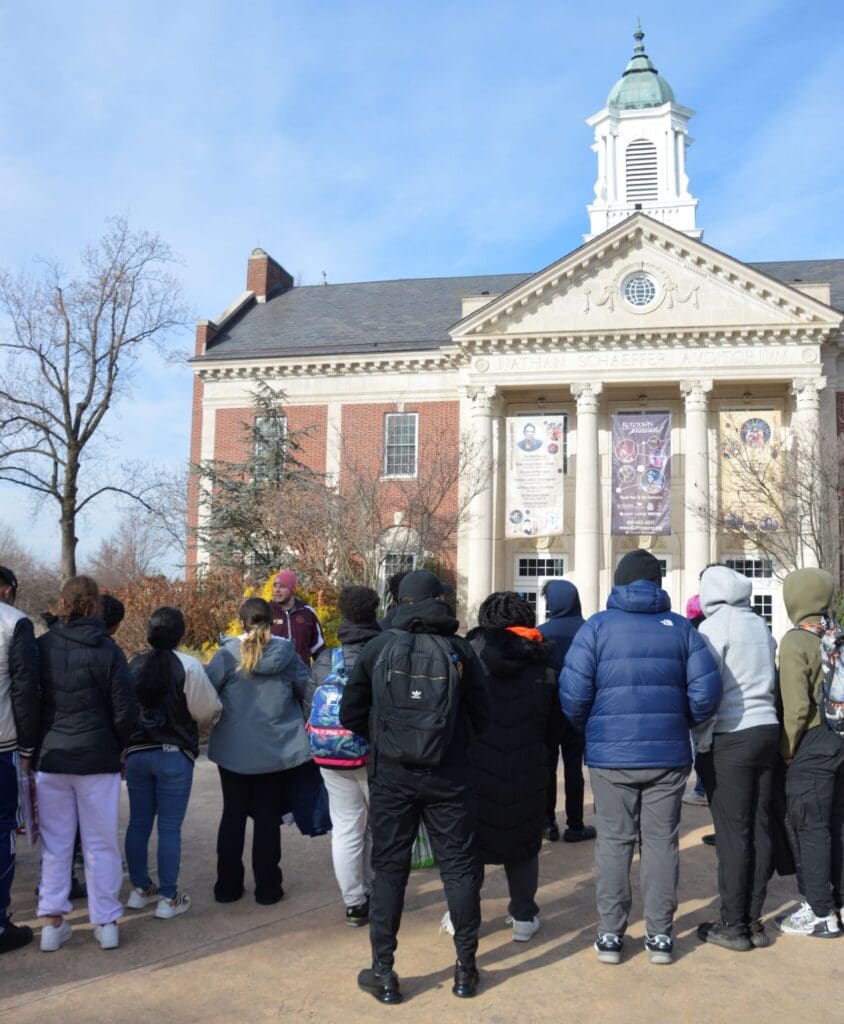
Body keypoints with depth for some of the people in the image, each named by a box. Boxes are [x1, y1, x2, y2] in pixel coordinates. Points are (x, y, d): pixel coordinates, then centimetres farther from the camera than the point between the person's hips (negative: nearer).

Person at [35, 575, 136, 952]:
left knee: (55, 844, 13)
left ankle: (52, 922, 15)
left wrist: (36, 745, 13)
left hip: (50, 758, 2)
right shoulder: (106, 649, -10)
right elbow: (125, 709, -10)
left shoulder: (40, 647, -2)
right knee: (101, 844, 8)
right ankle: (106, 923, 14)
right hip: (97, 759, -2)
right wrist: (116, 747, 7)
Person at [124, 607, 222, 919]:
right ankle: (168, 898, 8)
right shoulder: (188, 667, -13)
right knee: (170, 827, 2)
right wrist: (214, 712, 15)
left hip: (137, 753, 5)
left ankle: (140, 889, 26)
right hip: (174, 755, -4)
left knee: (138, 822, 14)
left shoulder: (133, 666, 3)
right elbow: (207, 710, -8)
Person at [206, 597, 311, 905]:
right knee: (268, 816, 10)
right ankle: (267, 888, 14)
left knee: (233, 815, 12)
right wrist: (299, 724, 23)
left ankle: (227, 886, 18)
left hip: (233, 750, -1)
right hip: (277, 749, 1)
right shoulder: (287, 653, -5)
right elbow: (307, 691, 5)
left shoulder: (228, 653, -10)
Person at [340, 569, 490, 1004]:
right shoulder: (459, 648, -2)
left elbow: (350, 714, 2)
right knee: (458, 867, 10)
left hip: (391, 775, 0)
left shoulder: (379, 646, -3)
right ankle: (466, 968, 18)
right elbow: (481, 715, 1)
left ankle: (384, 973, 13)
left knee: (389, 869, 8)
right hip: (449, 775, 0)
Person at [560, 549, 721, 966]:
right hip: (668, 754, 1)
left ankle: (610, 935, 13)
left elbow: (573, 692, -10)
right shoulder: (680, 627, 2)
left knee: (614, 842, 9)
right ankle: (660, 935, 17)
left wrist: (586, 727, 9)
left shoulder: (597, 626, -3)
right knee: (662, 841, 11)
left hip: (610, 755, -1)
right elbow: (706, 692, -3)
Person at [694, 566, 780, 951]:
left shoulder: (715, 626, -9)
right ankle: (754, 921, 18)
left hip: (731, 736, -7)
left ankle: (732, 925, 6)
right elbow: (772, 681, 13)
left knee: (732, 832, -1)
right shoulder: (760, 625, 10)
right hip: (767, 729, 7)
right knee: (759, 828, 10)